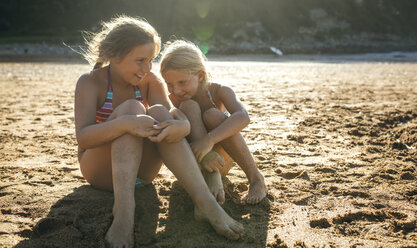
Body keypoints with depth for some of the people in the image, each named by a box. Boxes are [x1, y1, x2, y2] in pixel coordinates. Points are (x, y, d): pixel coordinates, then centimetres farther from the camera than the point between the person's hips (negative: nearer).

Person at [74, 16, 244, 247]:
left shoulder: (150, 82, -1)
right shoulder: (90, 83, -13)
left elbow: (172, 113, -15)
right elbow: (82, 138, -26)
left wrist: (182, 126, -41)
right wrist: (124, 124, -45)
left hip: (141, 169, 3)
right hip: (102, 171, -3)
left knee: (159, 112, -26)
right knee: (131, 108, -28)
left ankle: (205, 202, -36)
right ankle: (123, 209, -42)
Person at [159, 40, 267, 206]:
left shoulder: (218, 91, -16)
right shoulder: (173, 100, -12)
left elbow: (243, 117, -37)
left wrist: (209, 140, -51)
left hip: (221, 158, 0)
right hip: (192, 163, 1)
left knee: (212, 115, -30)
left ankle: (256, 178, -21)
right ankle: (211, 177, -36)